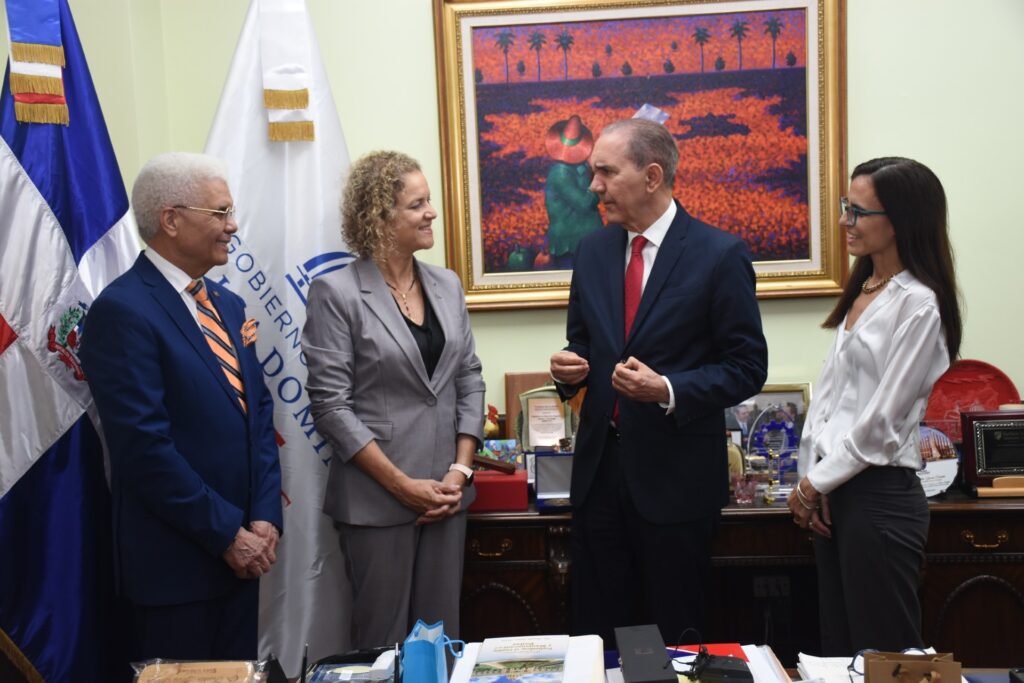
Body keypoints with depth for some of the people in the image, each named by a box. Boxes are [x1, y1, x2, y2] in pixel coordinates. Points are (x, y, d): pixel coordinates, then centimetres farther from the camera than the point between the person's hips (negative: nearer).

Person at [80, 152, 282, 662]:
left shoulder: (226, 305, 10)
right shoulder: (122, 310, -15)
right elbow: (146, 446, -20)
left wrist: (265, 517, -1)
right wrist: (227, 533, -14)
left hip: (240, 550, 7)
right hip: (174, 557, -7)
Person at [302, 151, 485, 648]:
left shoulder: (447, 285, 8)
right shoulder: (336, 293, -9)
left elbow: (469, 380, 9)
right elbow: (331, 405, -12)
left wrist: (461, 470, -2)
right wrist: (402, 484, -14)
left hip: (446, 492, 5)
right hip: (377, 498, -5)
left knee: (443, 635, 13)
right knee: (384, 641, 9)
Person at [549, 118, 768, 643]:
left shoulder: (720, 254, -10)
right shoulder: (593, 251, 7)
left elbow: (747, 368, -8)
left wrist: (668, 390, -22)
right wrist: (568, 367, -5)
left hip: (675, 475, -4)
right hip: (599, 465, 5)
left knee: (673, 640, 11)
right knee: (595, 634, 13)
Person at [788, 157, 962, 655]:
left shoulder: (918, 305, -14)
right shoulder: (862, 291, 11)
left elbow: (882, 419, -16)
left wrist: (816, 482, -7)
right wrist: (811, 479, 3)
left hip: (878, 496, -8)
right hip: (834, 489, 8)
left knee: (883, 653, 5)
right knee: (838, 648, 16)